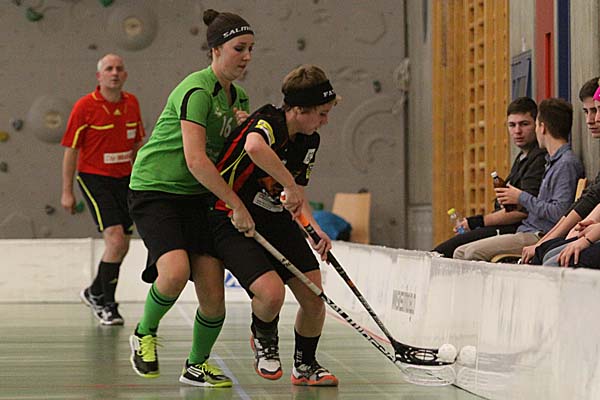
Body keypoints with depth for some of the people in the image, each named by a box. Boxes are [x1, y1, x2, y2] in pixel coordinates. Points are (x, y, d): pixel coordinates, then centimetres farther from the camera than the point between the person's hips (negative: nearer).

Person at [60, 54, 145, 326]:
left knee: (121, 247, 9)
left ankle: (94, 293, 32)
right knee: (115, 240, -18)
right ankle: (107, 304, -5)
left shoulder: (132, 103, 5)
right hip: (94, 178, -6)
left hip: (124, 179, 6)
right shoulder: (85, 106, -10)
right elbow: (71, 150, -7)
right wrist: (67, 191, -8)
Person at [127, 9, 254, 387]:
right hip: (155, 190, -7)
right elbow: (196, 160, -26)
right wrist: (237, 205, -22)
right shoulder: (196, 90, -18)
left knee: (214, 295, -4)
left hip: (196, 197, 7)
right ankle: (145, 333, -1)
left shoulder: (239, 97, 10)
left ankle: (197, 365, 21)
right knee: (175, 271, -30)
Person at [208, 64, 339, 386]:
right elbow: (254, 146, -51)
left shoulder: (309, 142, 3)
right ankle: (263, 339, 10)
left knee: (315, 298, 1)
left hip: (276, 221, 8)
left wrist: (314, 229, -3)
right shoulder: (268, 123, -23)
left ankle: (305, 366, 28)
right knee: (271, 292, -27)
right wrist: (289, 184, -40)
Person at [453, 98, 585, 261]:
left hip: (539, 236, -10)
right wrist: (513, 201, 10)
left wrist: (523, 198, -10)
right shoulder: (553, 162, 23)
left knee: (473, 252, -24)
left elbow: (559, 212, -21)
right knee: (460, 253, 3)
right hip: (527, 231, 10)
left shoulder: (567, 163, -10)